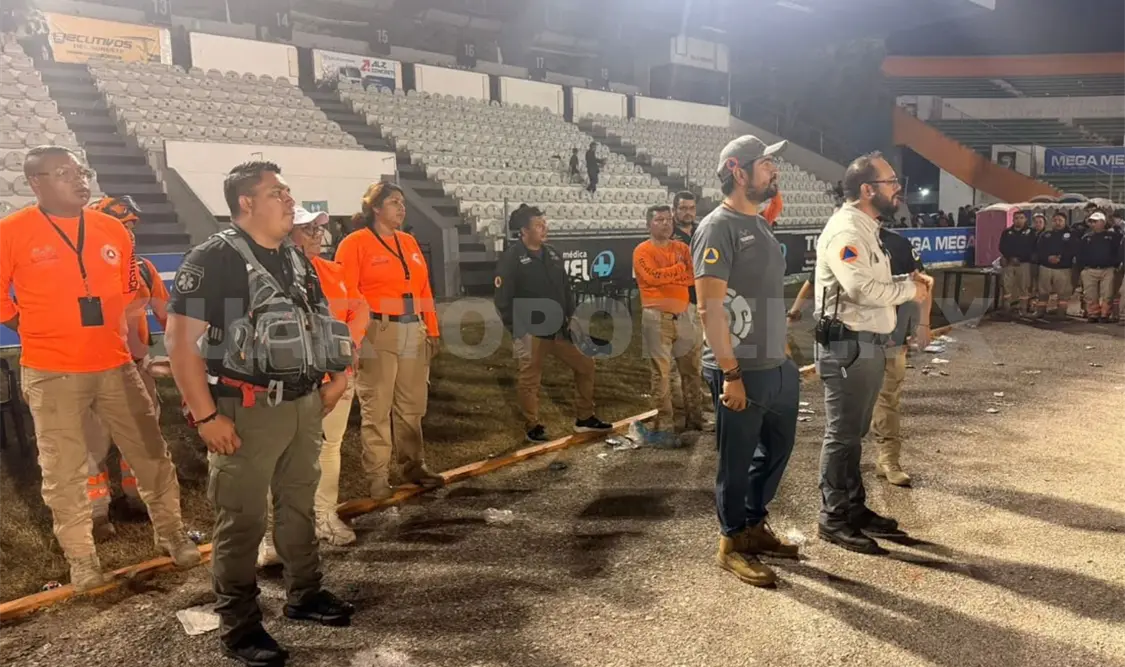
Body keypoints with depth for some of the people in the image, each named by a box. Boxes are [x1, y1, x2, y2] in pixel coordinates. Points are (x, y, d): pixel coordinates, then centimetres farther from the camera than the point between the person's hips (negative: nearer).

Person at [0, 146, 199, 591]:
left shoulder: (113, 231, 6)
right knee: (64, 472, 5)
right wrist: (45, 335, 1)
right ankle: (81, 559, 21)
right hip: (51, 374, -3)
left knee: (152, 454, 9)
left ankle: (171, 534, 26)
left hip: (115, 366, 4)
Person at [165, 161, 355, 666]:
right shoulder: (214, 258, -12)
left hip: (304, 403, 7)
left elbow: (318, 323, 22)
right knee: (241, 519, 3)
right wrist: (206, 416, -19)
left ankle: (304, 595, 34)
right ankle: (238, 625, 17)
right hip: (247, 409, -7)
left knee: (299, 505, 18)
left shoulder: (295, 258, 11)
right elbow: (179, 339, -17)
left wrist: (334, 377, 14)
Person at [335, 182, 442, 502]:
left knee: (412, 405, 13)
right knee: (377, 407, 0)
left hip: (414, 332, 6)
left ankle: (411, 465, 27)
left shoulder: (409, 242, 16)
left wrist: (432, 330, 12)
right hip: (376, 333, -6)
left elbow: (424, 289, 15)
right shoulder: (355, 243, -4)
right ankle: (378, 475, 10)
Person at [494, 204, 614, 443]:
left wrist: (571, 318, 10)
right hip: (531, 332, -7)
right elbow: (502, 299, -14)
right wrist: (516, 331, -16)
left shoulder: (552, 253, 11)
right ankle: (533, 427, 18)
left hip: (558, 328, 7)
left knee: (585, 365, 10)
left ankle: (584, 419, 23)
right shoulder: (511, 258, -11)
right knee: (529, 380, 1)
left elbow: (565, 289, 18)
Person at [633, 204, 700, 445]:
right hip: (657, 318, -6)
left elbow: (695, 276, 1)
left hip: (683, 315, 6)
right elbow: (652, 276, -20)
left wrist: (666, 276, -12)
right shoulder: (642, 251, -3)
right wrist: (680, 269, -7)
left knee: (692, 369, 10)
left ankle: (695, 419, 22)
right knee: (661, 374, -3)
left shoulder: (682, 248, 13)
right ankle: (665, 427, 2)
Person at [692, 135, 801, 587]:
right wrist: (730, 373, -22)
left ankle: (754, 525, 38)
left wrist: (783, 353, 17)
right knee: (737, 460, 5)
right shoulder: (718, 227, -15)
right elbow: (709, 306, -20)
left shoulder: (759, 225, 14)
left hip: (777, 366, 9)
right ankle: (732, 544, 23)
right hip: (742, 371, -9)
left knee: (776, 448, 20)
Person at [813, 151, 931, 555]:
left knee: (854, 434, 17)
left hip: (869, 345, 10)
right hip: (848, 347, -10)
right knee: (841, 436, -2)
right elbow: (862, 288, -27)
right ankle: (833, 520, 9)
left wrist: (909, 280, 2)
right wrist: (910, 290, -12)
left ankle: (855, 509, 29)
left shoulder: (866, 229, 17)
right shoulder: (845, 230, -16)